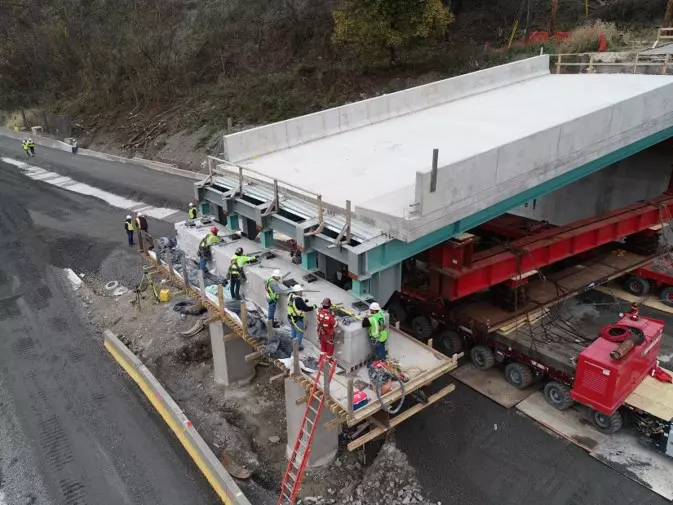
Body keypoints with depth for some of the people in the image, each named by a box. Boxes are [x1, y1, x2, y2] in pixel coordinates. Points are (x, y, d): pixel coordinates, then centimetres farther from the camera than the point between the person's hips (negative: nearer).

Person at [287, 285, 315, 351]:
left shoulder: (290, 296, -1)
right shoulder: (298, 300, -28)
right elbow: (306, 308, -22)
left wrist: (304, 302, 5)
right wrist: (313, 307, -7)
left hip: (290, 318, 9)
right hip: (297, 320, -9)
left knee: (294, 332, 24)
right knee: (300, 333, 9)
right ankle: (298, 347, 19)